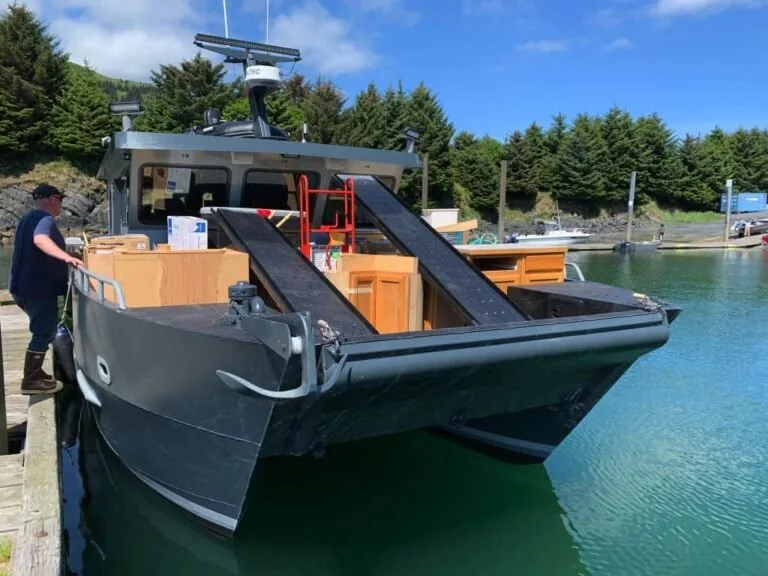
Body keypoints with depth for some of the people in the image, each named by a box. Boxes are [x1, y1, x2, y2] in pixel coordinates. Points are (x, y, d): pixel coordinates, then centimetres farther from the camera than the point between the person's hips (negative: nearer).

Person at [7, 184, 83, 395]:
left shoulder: (29, 218, 19)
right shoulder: (45, 219, -14)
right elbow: (40, 239, -36)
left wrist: (62, 258, 41)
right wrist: (66, 257, -50)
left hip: (26, 285, 10)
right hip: (38, 287, -10)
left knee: (42, 331, 20)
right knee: (44, 333, -5)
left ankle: (34, 371, 26)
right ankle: (31, 380, -2)